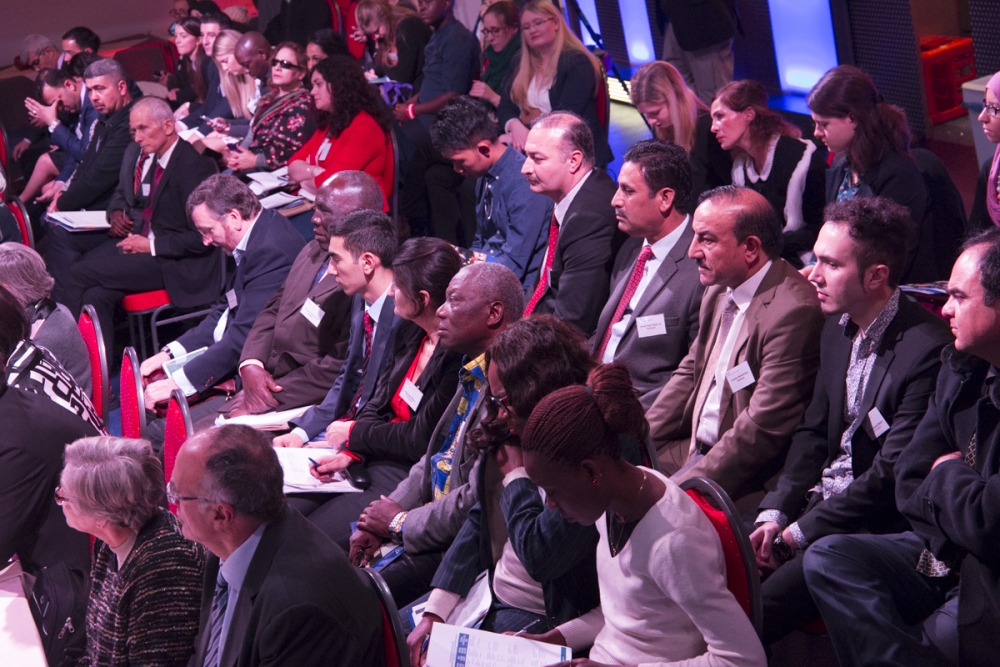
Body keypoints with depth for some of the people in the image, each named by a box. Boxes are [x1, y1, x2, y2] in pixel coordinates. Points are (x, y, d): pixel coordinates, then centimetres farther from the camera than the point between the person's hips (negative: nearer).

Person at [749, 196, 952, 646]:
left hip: (878, 525, -8)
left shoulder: (926, 350, -20)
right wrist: (775, 512, 0)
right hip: (822, 498, 8)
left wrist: (801, 533, -15)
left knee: (758, 608, -24)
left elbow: (891, 476, -20)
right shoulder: (839, 327, 9)